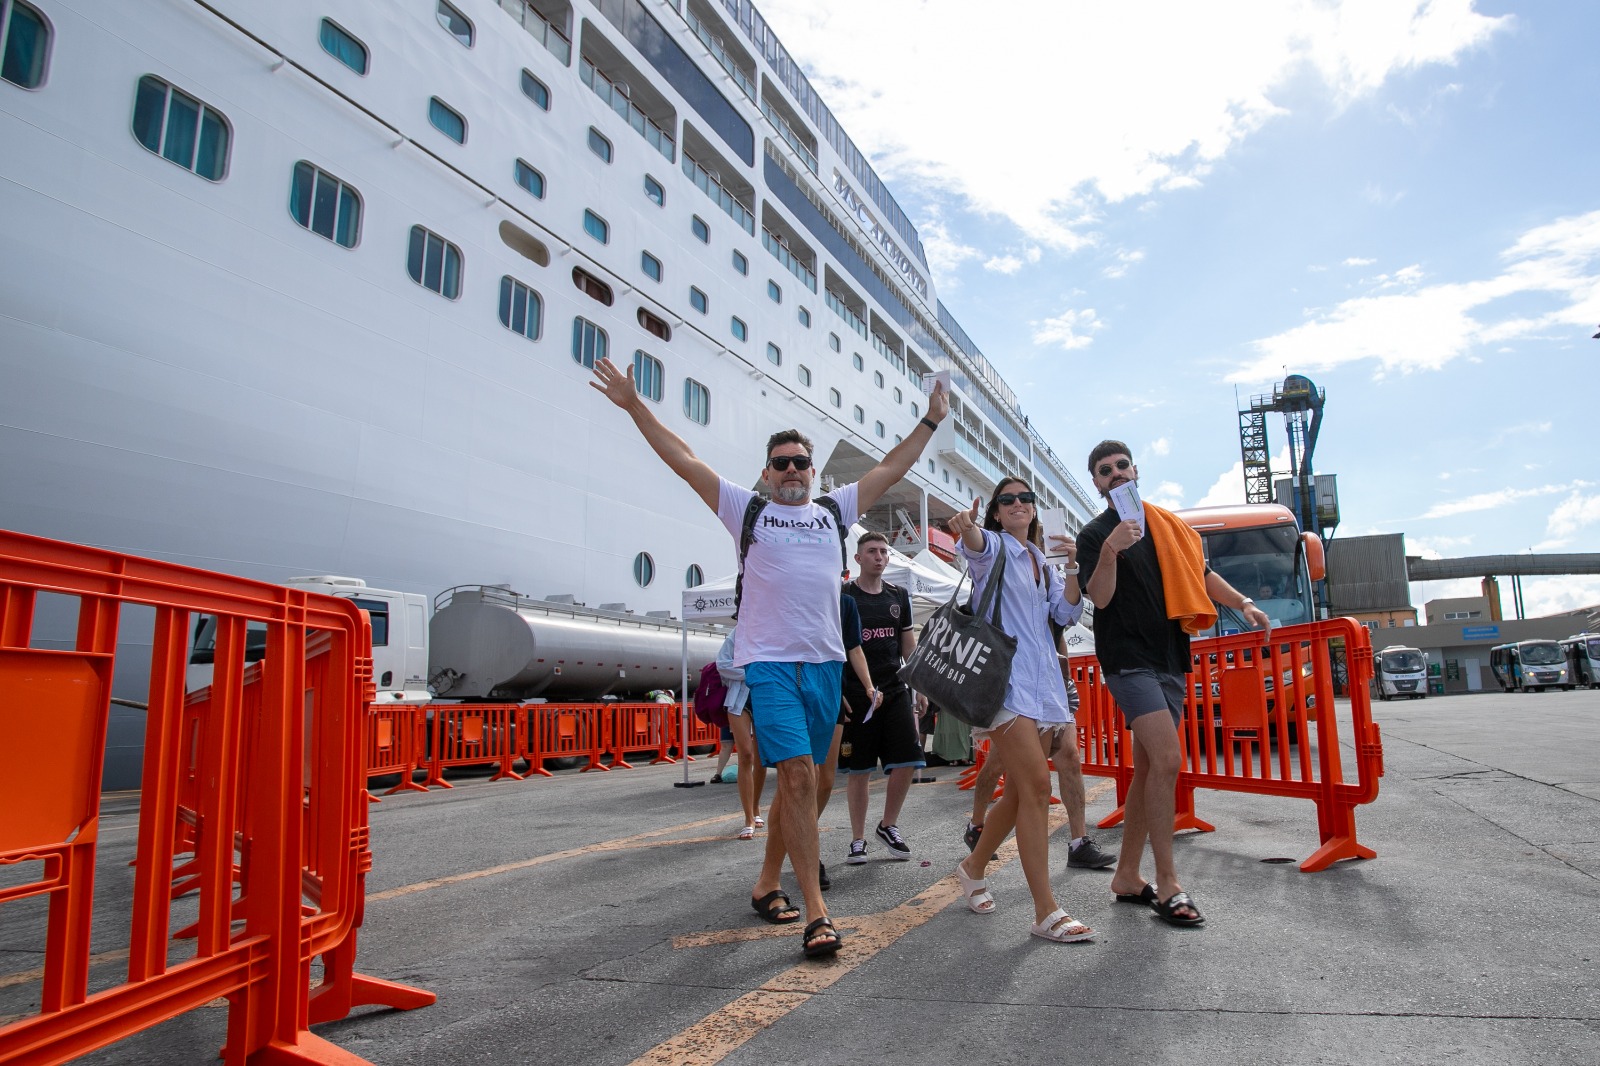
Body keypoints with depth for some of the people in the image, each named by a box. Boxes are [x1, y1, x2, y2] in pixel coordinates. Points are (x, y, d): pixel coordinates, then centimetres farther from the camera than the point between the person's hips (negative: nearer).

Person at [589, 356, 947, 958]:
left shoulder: (834, 512, 15)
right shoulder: (747, 511, 6)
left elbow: (891, 468, 20)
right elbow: (684, 461, 2)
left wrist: (930, 421, 21)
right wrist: (636, 407, -2)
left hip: (825, 662, 4)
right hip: (770, 663, -4)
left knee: (798, 780, 11)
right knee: (798, 775, -15)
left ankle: (767, 884, 28)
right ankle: (816, 911, -12)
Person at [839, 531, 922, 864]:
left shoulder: (899, 596, 12)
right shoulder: (843, 596, -2)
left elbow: (908, 644, 17)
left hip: (895, 690, 4)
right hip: (855, 695, -4)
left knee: (907, 761, -2)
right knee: (858, 769, 2)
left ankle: (888, 826, 20)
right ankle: (858, 840, 16)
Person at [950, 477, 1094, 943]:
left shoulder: (1043, 563, 22)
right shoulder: (995, 547, 2)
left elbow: (1067, 614, 11)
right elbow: (976, 544, -24)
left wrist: (1072, 568, -4)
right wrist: (968, 529, -48)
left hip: (1042, 679, 8)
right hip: (1004, 676, -8)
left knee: (1020, 791, 11)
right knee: (1037, 785, -16)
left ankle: (973, 868, 32)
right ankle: (1046, 912, -11)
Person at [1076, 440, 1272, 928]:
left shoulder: (1164, 523, 15)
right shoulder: (1094, 534, -1)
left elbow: (1200, 572, 24)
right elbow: (1100, 597, -12)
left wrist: (1243, 603, 13)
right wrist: (1110, 550, -27)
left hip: (1170, 659, 6)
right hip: (1129, 659, -6)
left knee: (1149, 769, 7)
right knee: (1167, 760, -19)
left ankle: (1127, 876, 17)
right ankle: (1167, 884, -8)